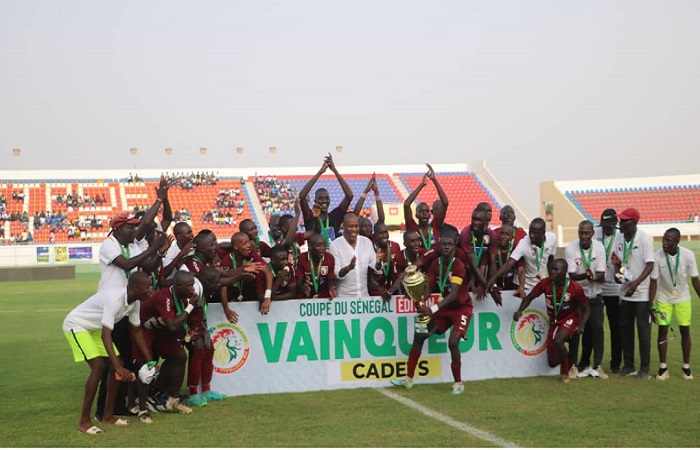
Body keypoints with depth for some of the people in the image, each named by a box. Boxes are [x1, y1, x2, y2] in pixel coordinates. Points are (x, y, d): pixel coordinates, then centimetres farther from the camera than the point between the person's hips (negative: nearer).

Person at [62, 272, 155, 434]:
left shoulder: (135, 302, -7)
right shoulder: (115, 299, -35)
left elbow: (136, 330, 6)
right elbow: (105, 336, -40)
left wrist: (150, 360, 4)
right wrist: (119, 367, -45)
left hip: (95, 328, 9)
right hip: (76, 325, -9)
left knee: (117, 365, 2)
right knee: (99, 366, -21)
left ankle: (108, 415, 14)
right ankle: (84, 421, -12)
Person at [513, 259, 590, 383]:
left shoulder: (575, 288, -22)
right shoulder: (545, 283, -17)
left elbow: (585, 309, -10)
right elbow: (529, 297, -6)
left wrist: (581, 325, -24)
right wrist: (520, 310, -23)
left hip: (569, 319, -3)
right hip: (554, 321, 3)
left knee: (558, 341, -34)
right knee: (552, 362, 3)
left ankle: (565, 372, -9)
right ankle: (564, 356, 43)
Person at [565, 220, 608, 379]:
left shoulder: (599, 247, -7)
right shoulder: (570, 248, -13)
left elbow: (602, 275, -10)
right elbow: (572, 275, -16)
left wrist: (594, 278, -33)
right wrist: (585, 275, -37)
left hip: (594, 295, 2)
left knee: (597, 328, -2)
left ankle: (597, 366, 9)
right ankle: (572, 365, 9)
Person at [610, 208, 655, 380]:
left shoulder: (644, 238, -13)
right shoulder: (619, 237, 3)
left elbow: (650, 265, -15)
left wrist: (635, 283, -25)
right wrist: (617, 273, -8)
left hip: (642, 293, -6)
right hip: (625, 292, 6)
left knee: (643, 330, 0)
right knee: (625, 328, 11)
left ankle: (644, 368, 9)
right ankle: (628, 365, 23)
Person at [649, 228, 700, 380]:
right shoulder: (657, 256, -21)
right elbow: (653, 281, -14)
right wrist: (650, 304, -17)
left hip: (683, 299, 1)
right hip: (663, 299, -1)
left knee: (685, 331, 3)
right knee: (663, 330, -2)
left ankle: (686, 367, 18)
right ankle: (663, 367, 9)